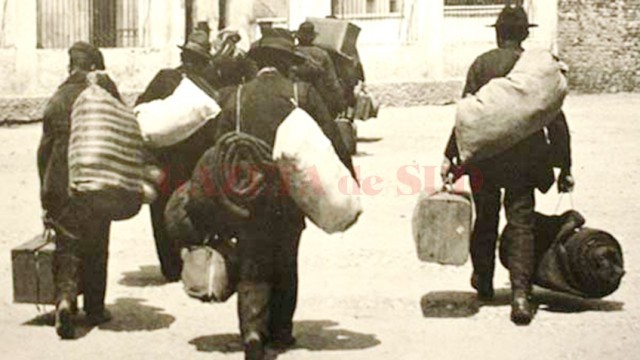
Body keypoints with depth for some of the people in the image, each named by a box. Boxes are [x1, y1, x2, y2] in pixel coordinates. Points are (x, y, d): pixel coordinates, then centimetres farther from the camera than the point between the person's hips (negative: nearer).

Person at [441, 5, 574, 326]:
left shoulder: (482, 64, -1)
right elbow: (556, 120, 0)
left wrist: (450, 156, -4)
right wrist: (564, 167, 5)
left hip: (484, 157, 1)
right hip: (525, 159, 0)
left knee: (485, 220, 18)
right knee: (521, 224, 0)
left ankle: (483, 281, 34)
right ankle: (521, 292, -15)